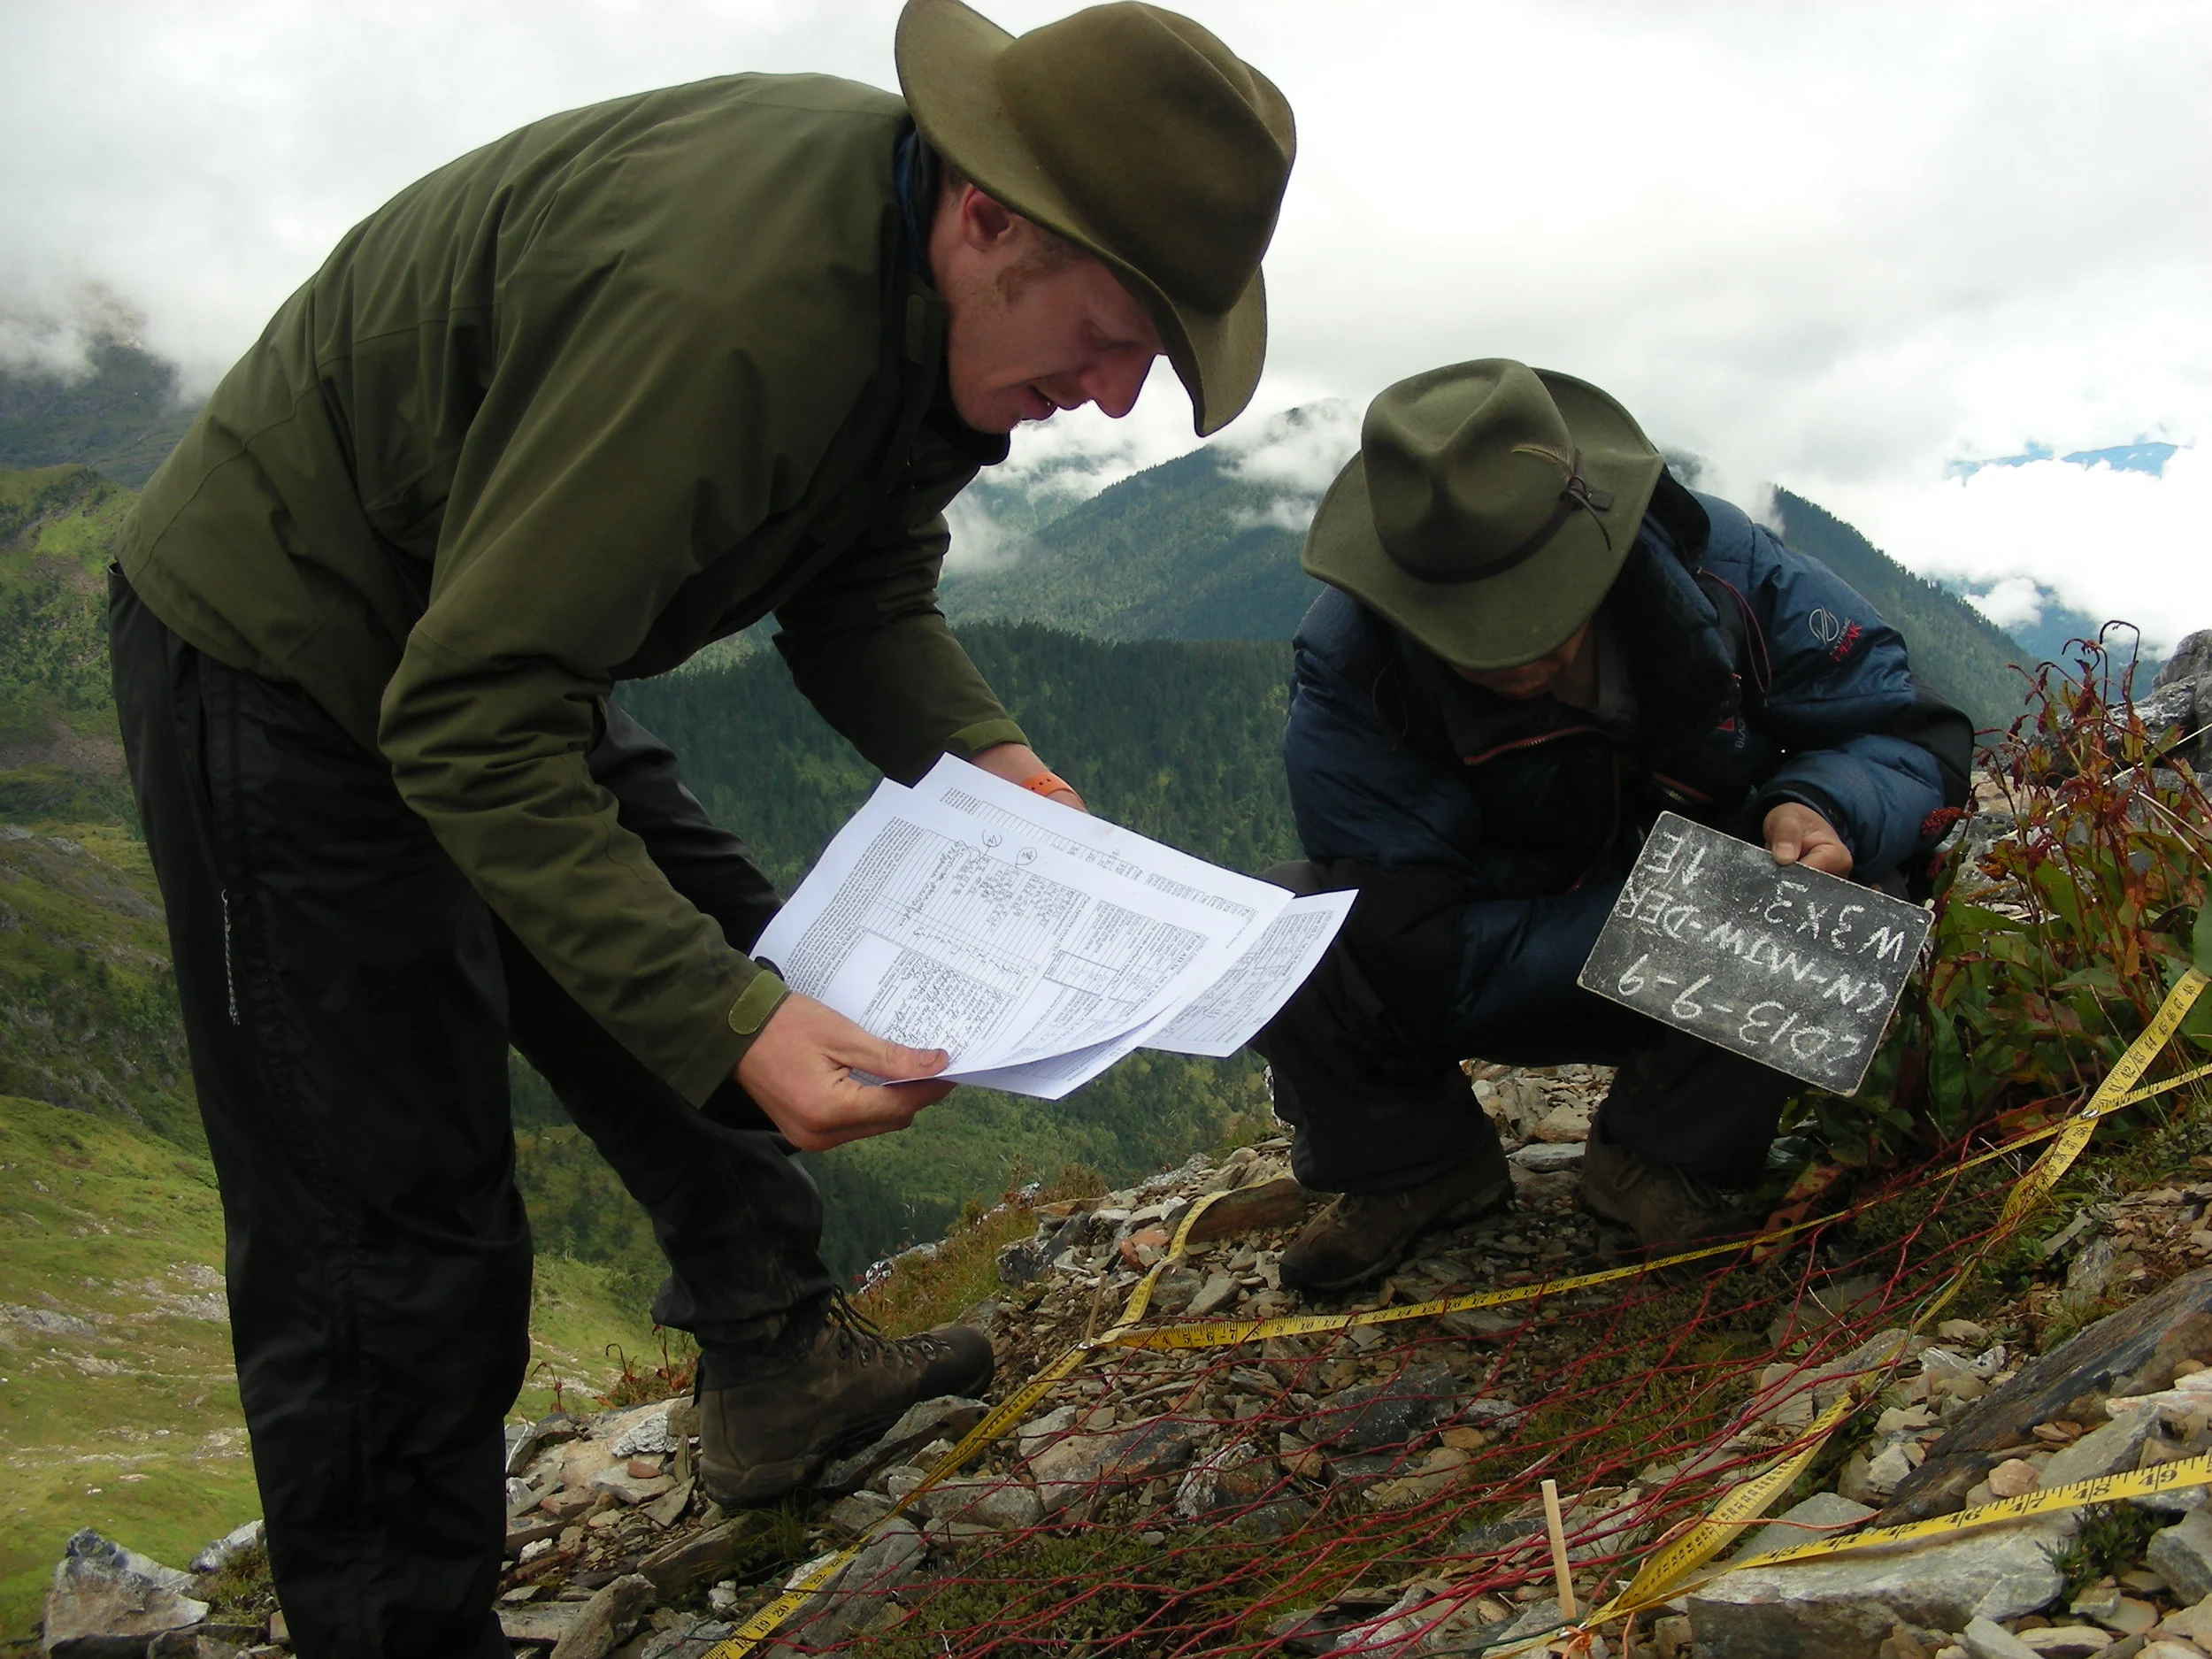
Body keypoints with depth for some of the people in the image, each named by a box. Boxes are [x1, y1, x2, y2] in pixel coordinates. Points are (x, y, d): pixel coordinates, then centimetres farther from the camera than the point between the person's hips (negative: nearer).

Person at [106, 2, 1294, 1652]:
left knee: (725, 976, 17)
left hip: (482, 643, 9)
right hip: (287, 664, -9)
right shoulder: (728, 303, -37)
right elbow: (473, 725, -34)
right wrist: (731, 1024, -38)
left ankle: (774, 1365, 37)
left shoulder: (933, 272, -8)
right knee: (397, 1221, -7)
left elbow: (864, 580, 3)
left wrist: (975, 748, -15)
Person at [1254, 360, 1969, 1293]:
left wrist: (1823, 810, -35)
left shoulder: (1718, 564, -21)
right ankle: (1415, 1171, 3)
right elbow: (1422, 961, -31)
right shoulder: (1348, 672, -29)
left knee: (1836, 905, -30)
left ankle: (1661, 1158, -2)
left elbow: (1914, 736, -13)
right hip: (1491, 992, -1)